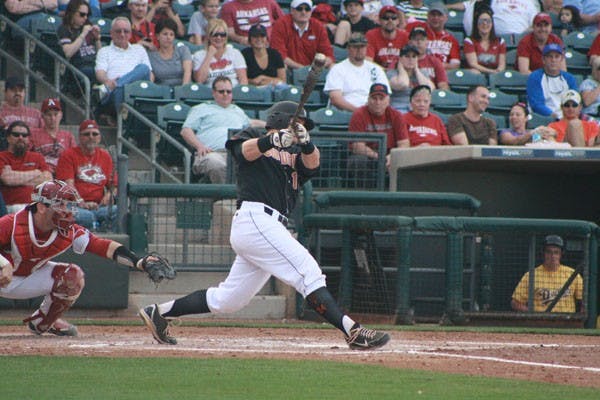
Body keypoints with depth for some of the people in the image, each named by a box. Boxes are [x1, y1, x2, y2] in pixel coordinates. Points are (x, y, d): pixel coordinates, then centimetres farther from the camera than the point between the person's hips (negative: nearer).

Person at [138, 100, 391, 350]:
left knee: (227, 300, 12)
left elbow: (312, 163, 3)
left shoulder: (294, 154, 25)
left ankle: (159, 313, 22)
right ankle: (353, 331, -25)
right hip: (256, 219, -8)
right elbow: (246, 150, -14)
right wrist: (273, 140, -32)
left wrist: (305, 142, -18)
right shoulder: (252, 136, 10)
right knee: (309, 272, -18)